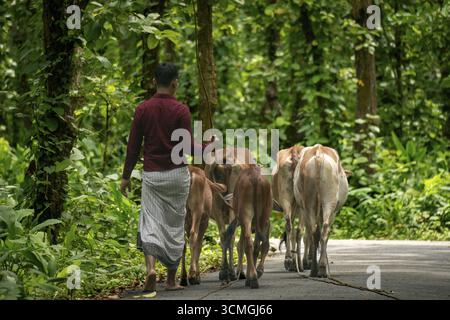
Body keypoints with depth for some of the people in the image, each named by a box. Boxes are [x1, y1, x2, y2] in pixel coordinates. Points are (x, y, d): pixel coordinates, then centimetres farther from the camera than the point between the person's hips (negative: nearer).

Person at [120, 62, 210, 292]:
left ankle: (150, 267, -23)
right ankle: (171, 279, 14)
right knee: (174, 225, 9)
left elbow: (133, 146, 1)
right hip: (177, 174, -1)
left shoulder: (143, 109, 0)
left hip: (151, 175, 1)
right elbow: (188, 146, -9)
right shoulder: (181, 110, -8)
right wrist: (207, 147, 10)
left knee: (150, 223, 2)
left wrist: (126, 176, 8)